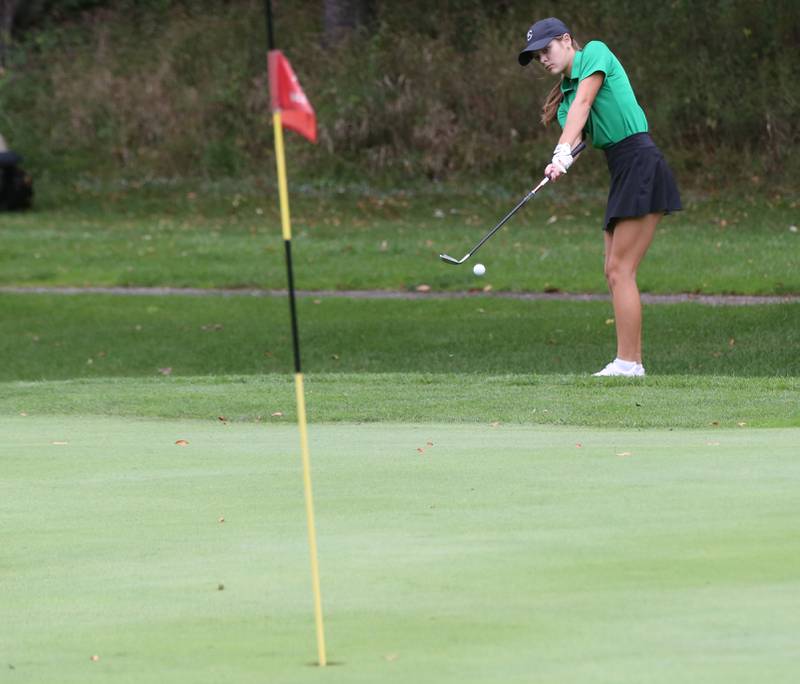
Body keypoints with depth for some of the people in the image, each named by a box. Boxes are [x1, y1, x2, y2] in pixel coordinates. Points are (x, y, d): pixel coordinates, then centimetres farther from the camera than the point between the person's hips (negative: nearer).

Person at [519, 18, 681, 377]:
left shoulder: (595, 52, 0)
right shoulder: (565, 94, 20)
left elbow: (583, 102, -15)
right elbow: (572, 133, 2)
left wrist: (563, 152, -26)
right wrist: (560, 162, -21)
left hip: (641, 165, -9)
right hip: (621, 174, 9)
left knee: (620, 269, -12)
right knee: (615, 273, 6)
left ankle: (627, 362, -14)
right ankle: (631, 361, 7)